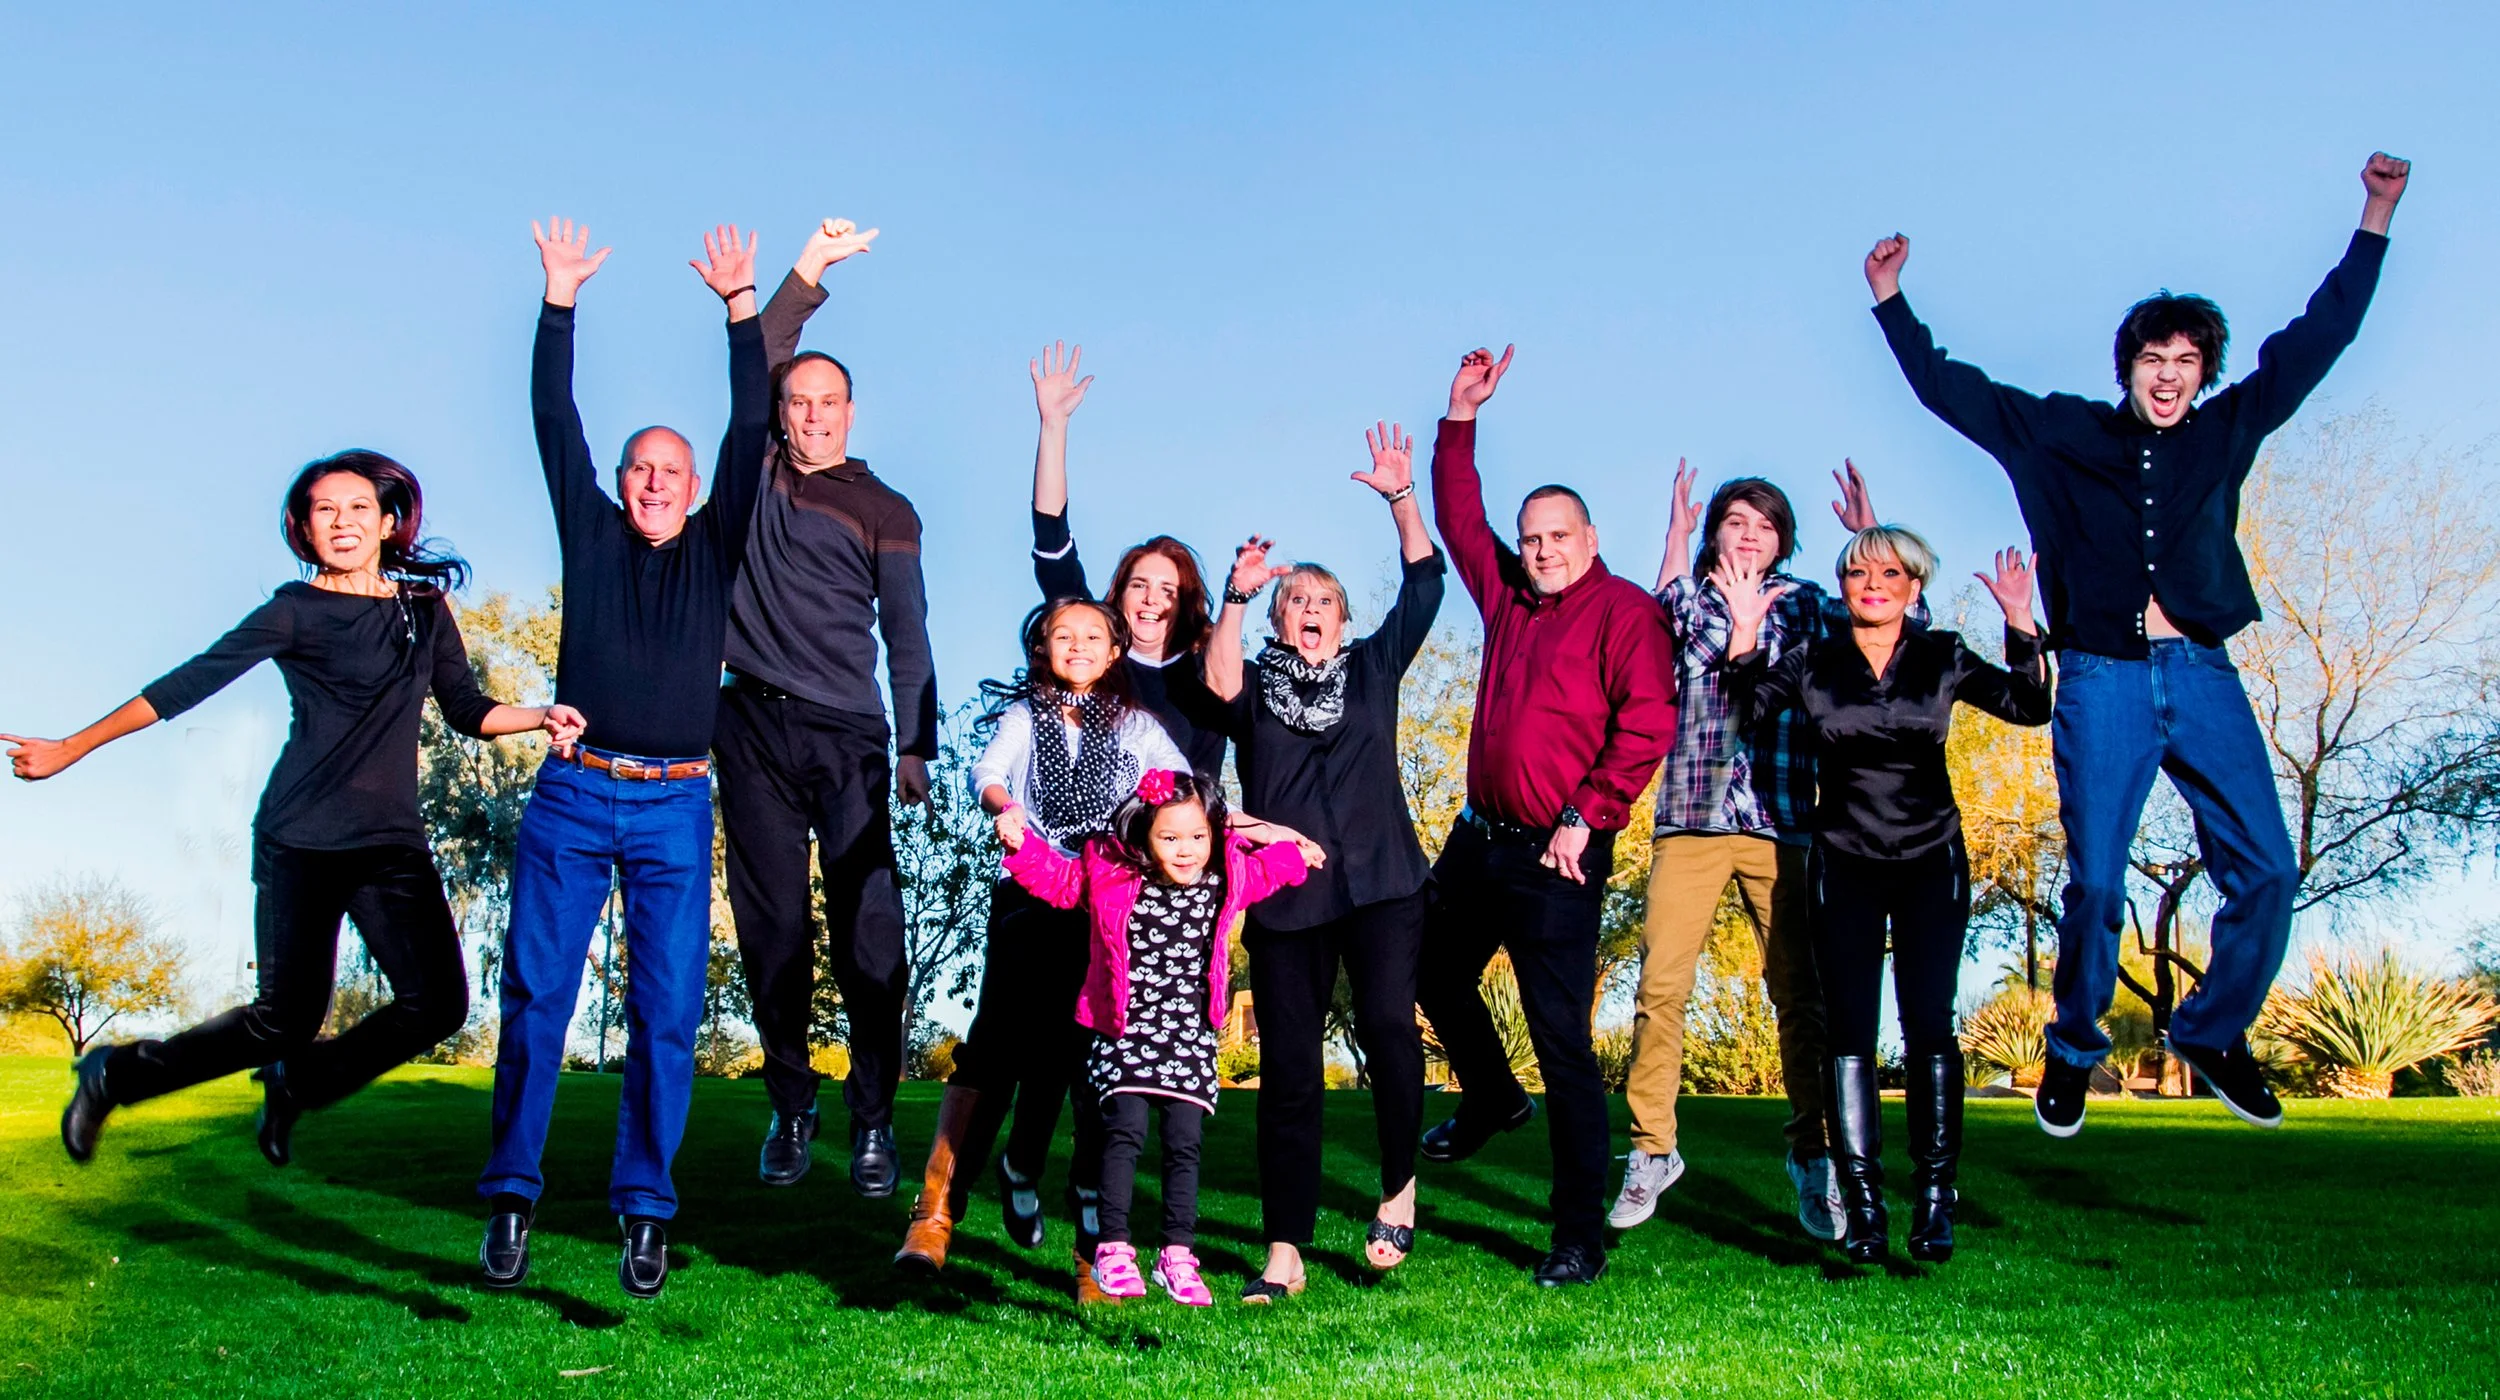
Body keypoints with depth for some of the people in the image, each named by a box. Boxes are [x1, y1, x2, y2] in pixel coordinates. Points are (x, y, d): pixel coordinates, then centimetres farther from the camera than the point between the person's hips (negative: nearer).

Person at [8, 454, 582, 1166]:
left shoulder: (426, 610, 12)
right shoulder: (296, 611, -1)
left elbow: (467, 709, 14)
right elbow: (189, 683, -1)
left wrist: (541, 715, -4)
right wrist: (70, 749, -1)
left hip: (393, 842, 4)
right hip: (302, 840, -4)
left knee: (437, 1004, -9)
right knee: (285, 1019, -6)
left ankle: (298, 1082, 19)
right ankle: (117, 1074, 21)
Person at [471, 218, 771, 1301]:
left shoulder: (714, 549, 11)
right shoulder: (590, 533, 12)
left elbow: (750, 431, 5)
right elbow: (555, 420, 9)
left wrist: (739, 305, 1)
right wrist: (561, 297, 5)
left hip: (674, 805, 0)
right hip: (573, 794, 0)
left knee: (666, 1011, -3)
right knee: (536, 992, -1)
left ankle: (645, 1209, 5)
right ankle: (512, 1198, 8)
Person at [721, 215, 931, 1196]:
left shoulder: (884, 511, 8)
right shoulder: (758, 478, 15)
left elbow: (906, 634, 5)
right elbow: (755, 366, 5)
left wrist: (915, 746, -2)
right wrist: (810, 270, -2)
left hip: (849, 741, -2)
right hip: (754, 729, 2)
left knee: (867, 931, -8)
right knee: (773, 929, 4)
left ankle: (873, 1116, -1)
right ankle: (789, 1108, 13)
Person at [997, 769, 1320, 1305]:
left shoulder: (1226, 881, 2)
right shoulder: (1111, 875, -6)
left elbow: (1267, 869, 24)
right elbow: (1058, 878, 7)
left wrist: (1297, 854, 27)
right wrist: (1020, 846, -5)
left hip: (1191, 1038, 2)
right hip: (1125, 1033, -2)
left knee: (1184, 1143, -2)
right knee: (1126, 1130, -15)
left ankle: (1177, 1255, 7)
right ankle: (1113, 1249, -7)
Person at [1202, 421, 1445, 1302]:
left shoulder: (1373, 668, 15)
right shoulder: (1256, 686, 12)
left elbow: (1424, 582, 9)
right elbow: (1217, 680, -10)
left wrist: (1401, 499, 1)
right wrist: (1235, 599, -20)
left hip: (1380, 882, 0)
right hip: (1284, 896, 0)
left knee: (1386, 1022, -21)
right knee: (1287, 1068, -1)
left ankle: (1399, 1187, 3)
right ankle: (1284, 1252, 4)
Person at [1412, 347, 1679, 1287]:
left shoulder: (1623, 610, -7)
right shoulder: (1507, 596, 13)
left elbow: (1648, 723, -15)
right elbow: (1460, 521, 24)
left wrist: (1584, 817, -18)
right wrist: (1461, 416, 19)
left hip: (1555, 855, -8)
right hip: (1479, 837, 8)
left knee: (1563, 1043, -6)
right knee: (1434, 973, 24)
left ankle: (1581, 1240, 1)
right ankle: (1492, 1100, 50)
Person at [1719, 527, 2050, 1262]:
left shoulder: (1943, 658, 1)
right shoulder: (1813, 662, 2)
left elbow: (2029, 706, -8)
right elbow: (1748, 706, -8)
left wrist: (2020, 623, -20)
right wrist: (1745, 630, -20)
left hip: (1931, 862, 0)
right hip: (1845, 864, 0)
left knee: (1928, 1024, -6)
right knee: (1849, 1030, -4)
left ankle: (1935, 1201, -1)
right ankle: (1863, 1203, -1)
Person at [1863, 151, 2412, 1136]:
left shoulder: (2226, 433, 14)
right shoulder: (2061, 435, 10)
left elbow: (2318, 337, 21)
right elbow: (1949, 389, 15)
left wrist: (2375, 220, 22)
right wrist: (1891, 303, 13)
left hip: (2201, 674, 3)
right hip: (2101, 681, -2)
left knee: (2266, 871, -5)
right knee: (2094, 881, -5)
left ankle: (2212, 1033, 16)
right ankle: (2074, 1050, 16)